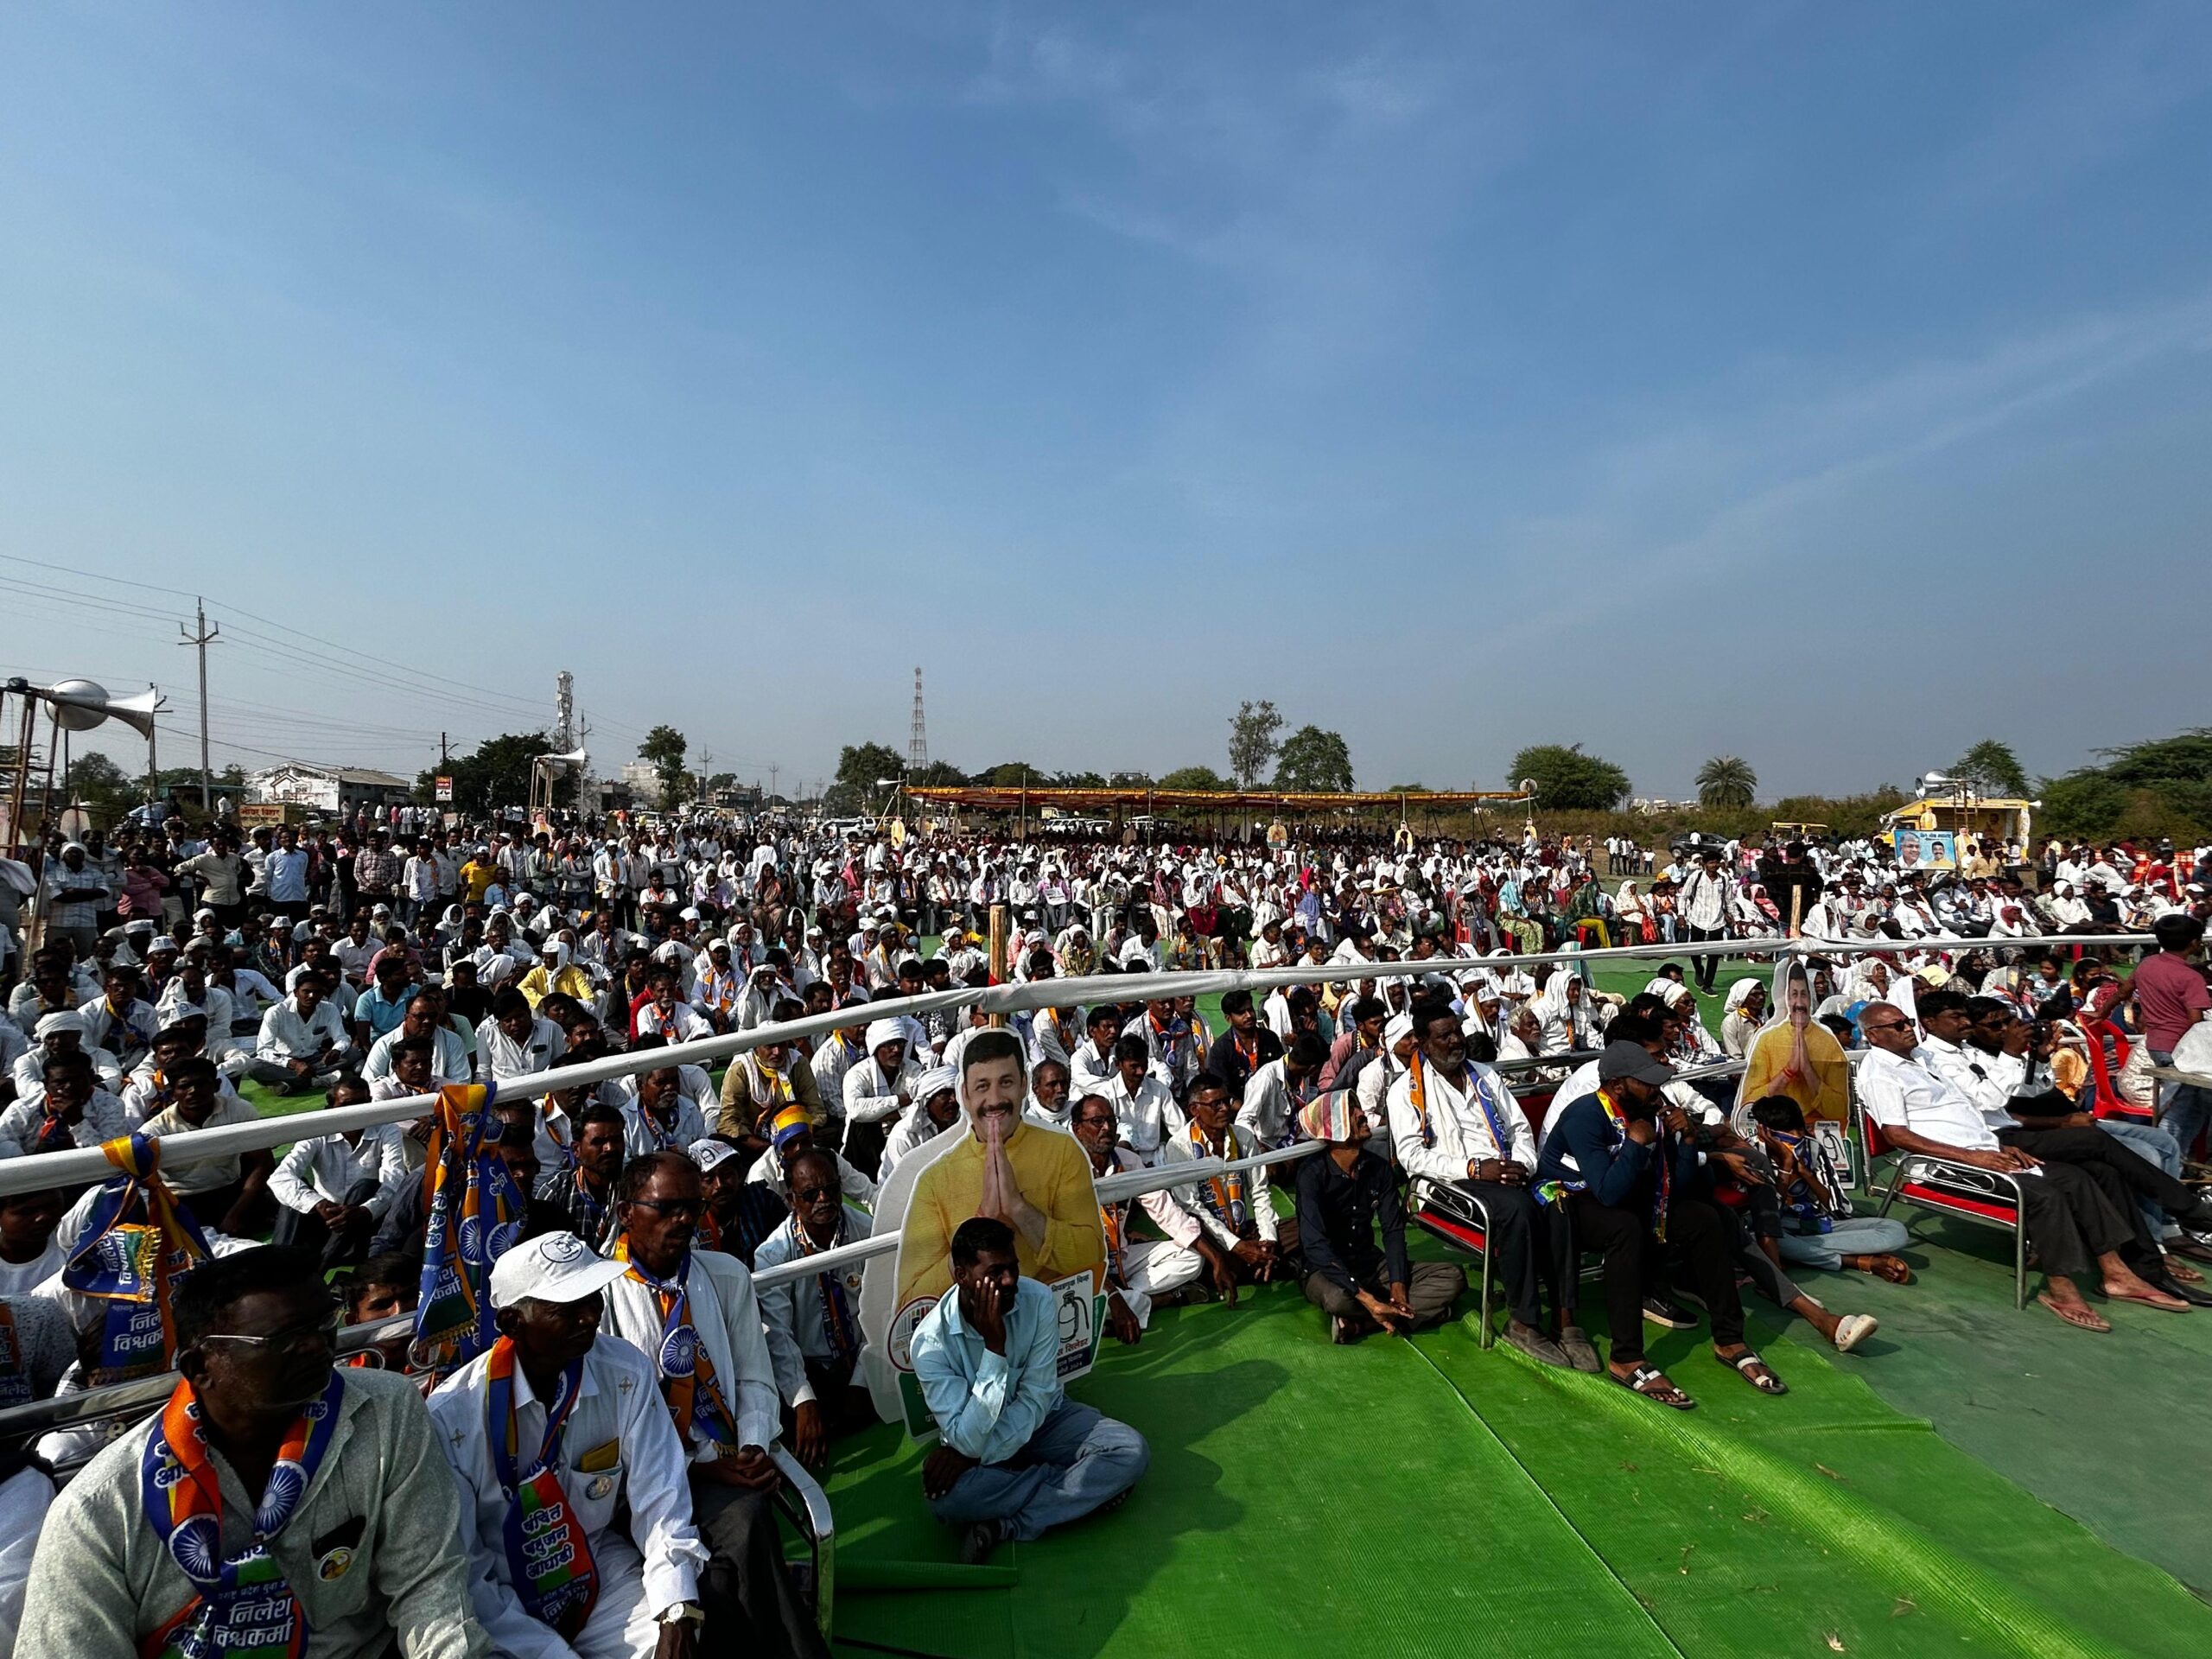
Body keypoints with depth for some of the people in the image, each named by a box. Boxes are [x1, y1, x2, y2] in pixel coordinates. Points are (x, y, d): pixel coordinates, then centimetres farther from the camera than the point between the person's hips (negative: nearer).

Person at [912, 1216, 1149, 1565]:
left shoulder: (1038, 1301, -20)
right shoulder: (931, 1340, -25)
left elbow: (1036, 1400, -16)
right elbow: (968, 1440, -30)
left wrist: (972, 1456, -27)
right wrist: (994, 1346, -37)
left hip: (1042, 1420, 2)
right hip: (976, 1439, -2)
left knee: (1131, 1450, -22)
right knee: (944, 1496, -35)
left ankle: (1006, 1525, -18)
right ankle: (1086, 1488, -17)